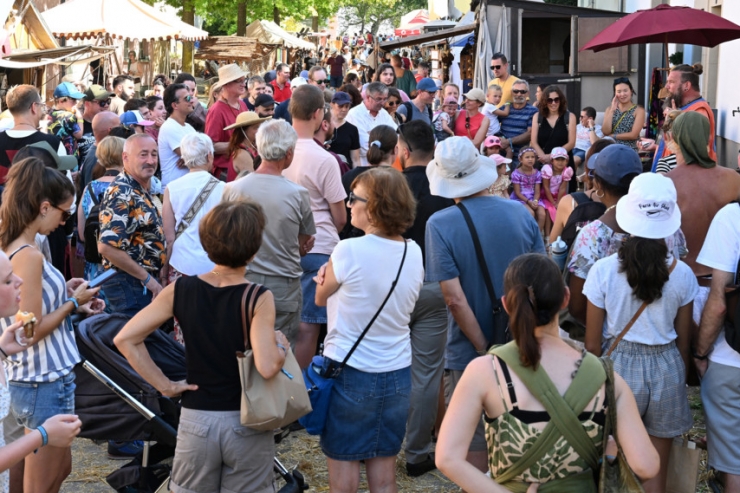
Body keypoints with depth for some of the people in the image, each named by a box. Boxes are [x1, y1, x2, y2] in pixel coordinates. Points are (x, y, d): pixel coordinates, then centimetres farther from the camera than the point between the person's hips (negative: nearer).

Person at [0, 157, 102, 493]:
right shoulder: (29, 257, -23)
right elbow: (33, 331, -22)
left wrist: (65, 296, 9)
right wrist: (73, 302, -10)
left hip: (27, 379, 10)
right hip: (46, 383, -10)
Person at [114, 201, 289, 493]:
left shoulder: (181, 290, -5)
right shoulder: (258, 298, -15)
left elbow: (125, 339, -6)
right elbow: (267, 367, -25)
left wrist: (163, 385, -3)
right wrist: (281, 345, -5)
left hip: (196, 421, 3)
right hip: (247, 423, -2)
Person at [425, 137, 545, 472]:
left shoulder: (440, 224, -17)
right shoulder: (520, 213, -6)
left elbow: (455, 299, -21)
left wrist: (485, 350, -13)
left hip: (469, 355, -4)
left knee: (474, 442, 10)